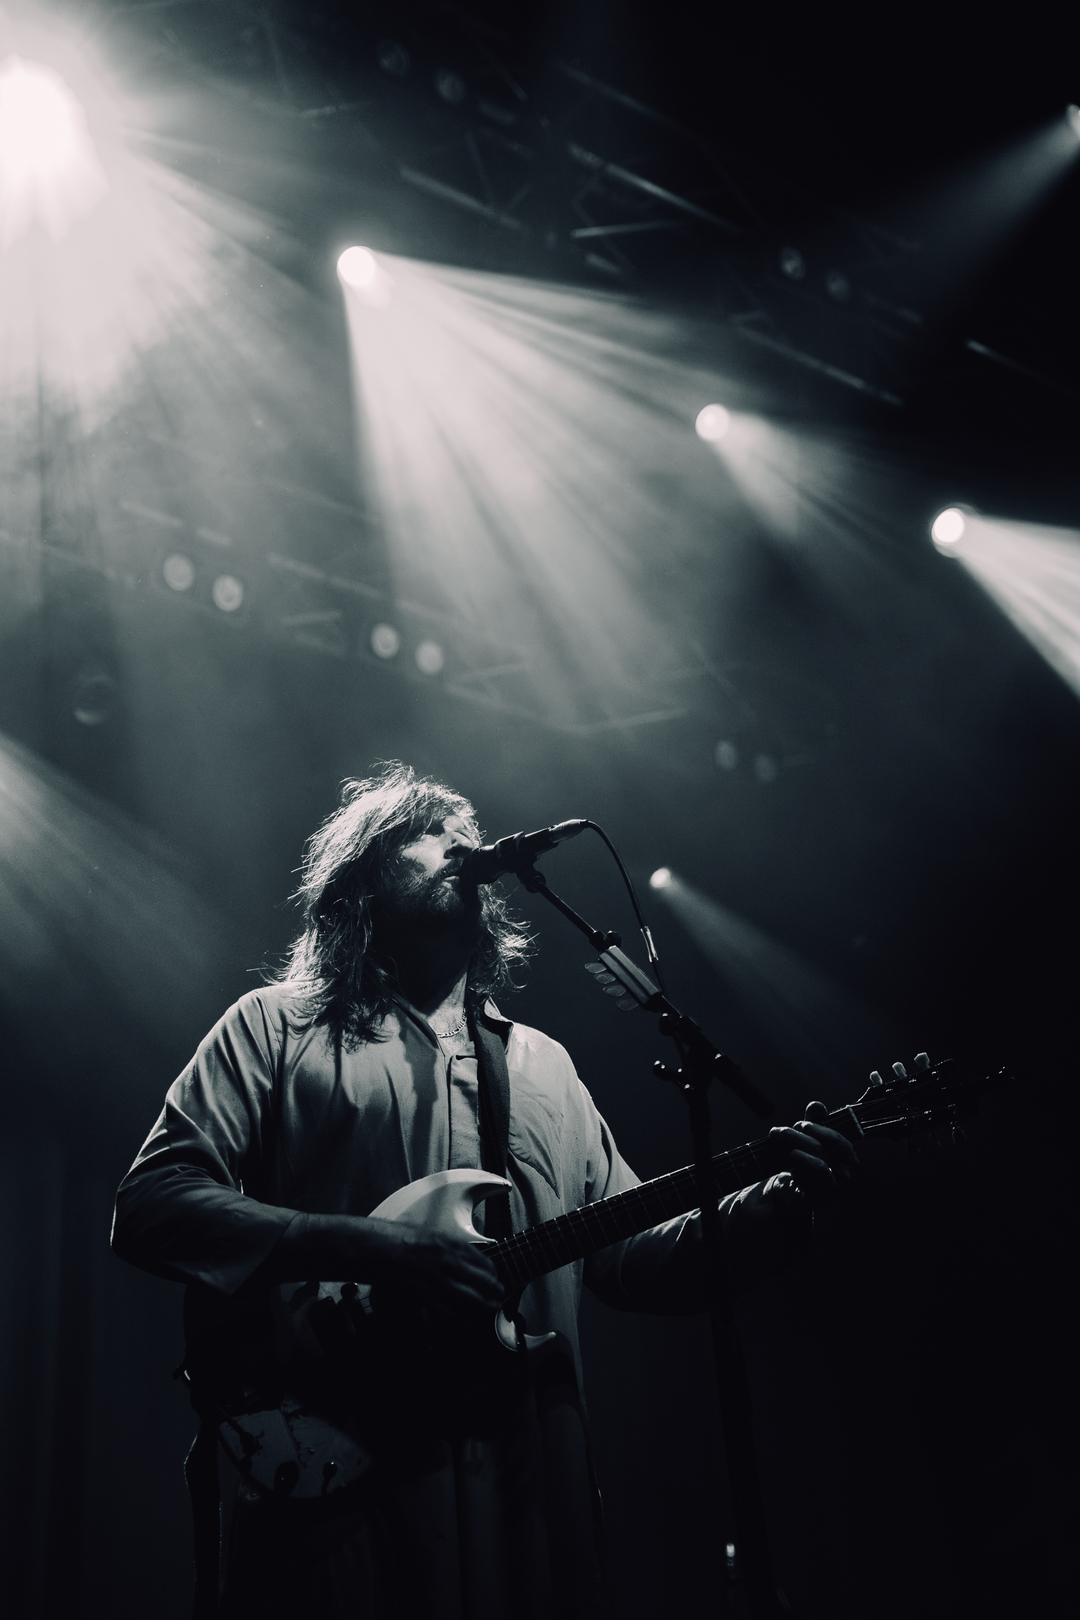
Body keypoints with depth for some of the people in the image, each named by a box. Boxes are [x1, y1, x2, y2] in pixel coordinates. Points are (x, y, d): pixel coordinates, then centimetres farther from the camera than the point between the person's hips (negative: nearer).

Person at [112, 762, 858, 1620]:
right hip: (320, 1474, -3)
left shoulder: (543, 1065, 20)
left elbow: (632, 1259, 17)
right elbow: (149, 1205, -6)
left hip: (521, 1474, 4)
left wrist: (775, 1208, -2)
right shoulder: (279, 1025, 6)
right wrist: (372, 1249, -18)